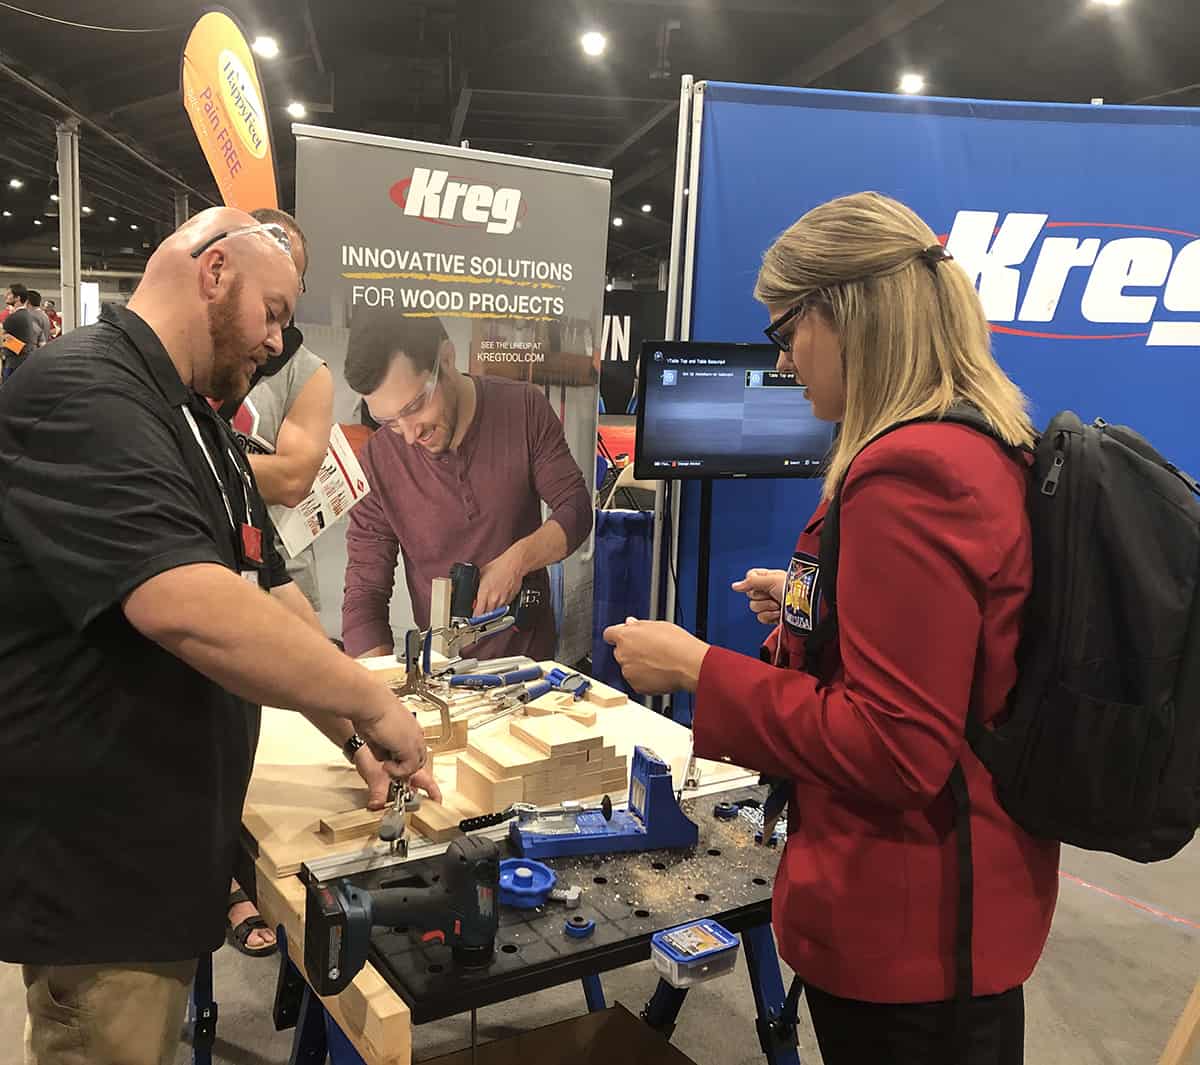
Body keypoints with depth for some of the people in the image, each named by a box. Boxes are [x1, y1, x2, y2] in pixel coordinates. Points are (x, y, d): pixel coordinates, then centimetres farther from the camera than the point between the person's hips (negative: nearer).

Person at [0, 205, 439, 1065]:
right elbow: (185, 607, -35)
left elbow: (270, 592, 13)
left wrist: (353, 735, 4)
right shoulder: (80, 394, -22)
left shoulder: (201, 423, 11)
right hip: (98, 865, -9)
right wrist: (370, 700, -23)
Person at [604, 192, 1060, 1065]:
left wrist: (697, 669, -20)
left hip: (905, 926, -9)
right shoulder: (982, 448, 5)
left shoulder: (909, 477, -27)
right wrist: (817, 604, 12)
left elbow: (897, 750, -26)